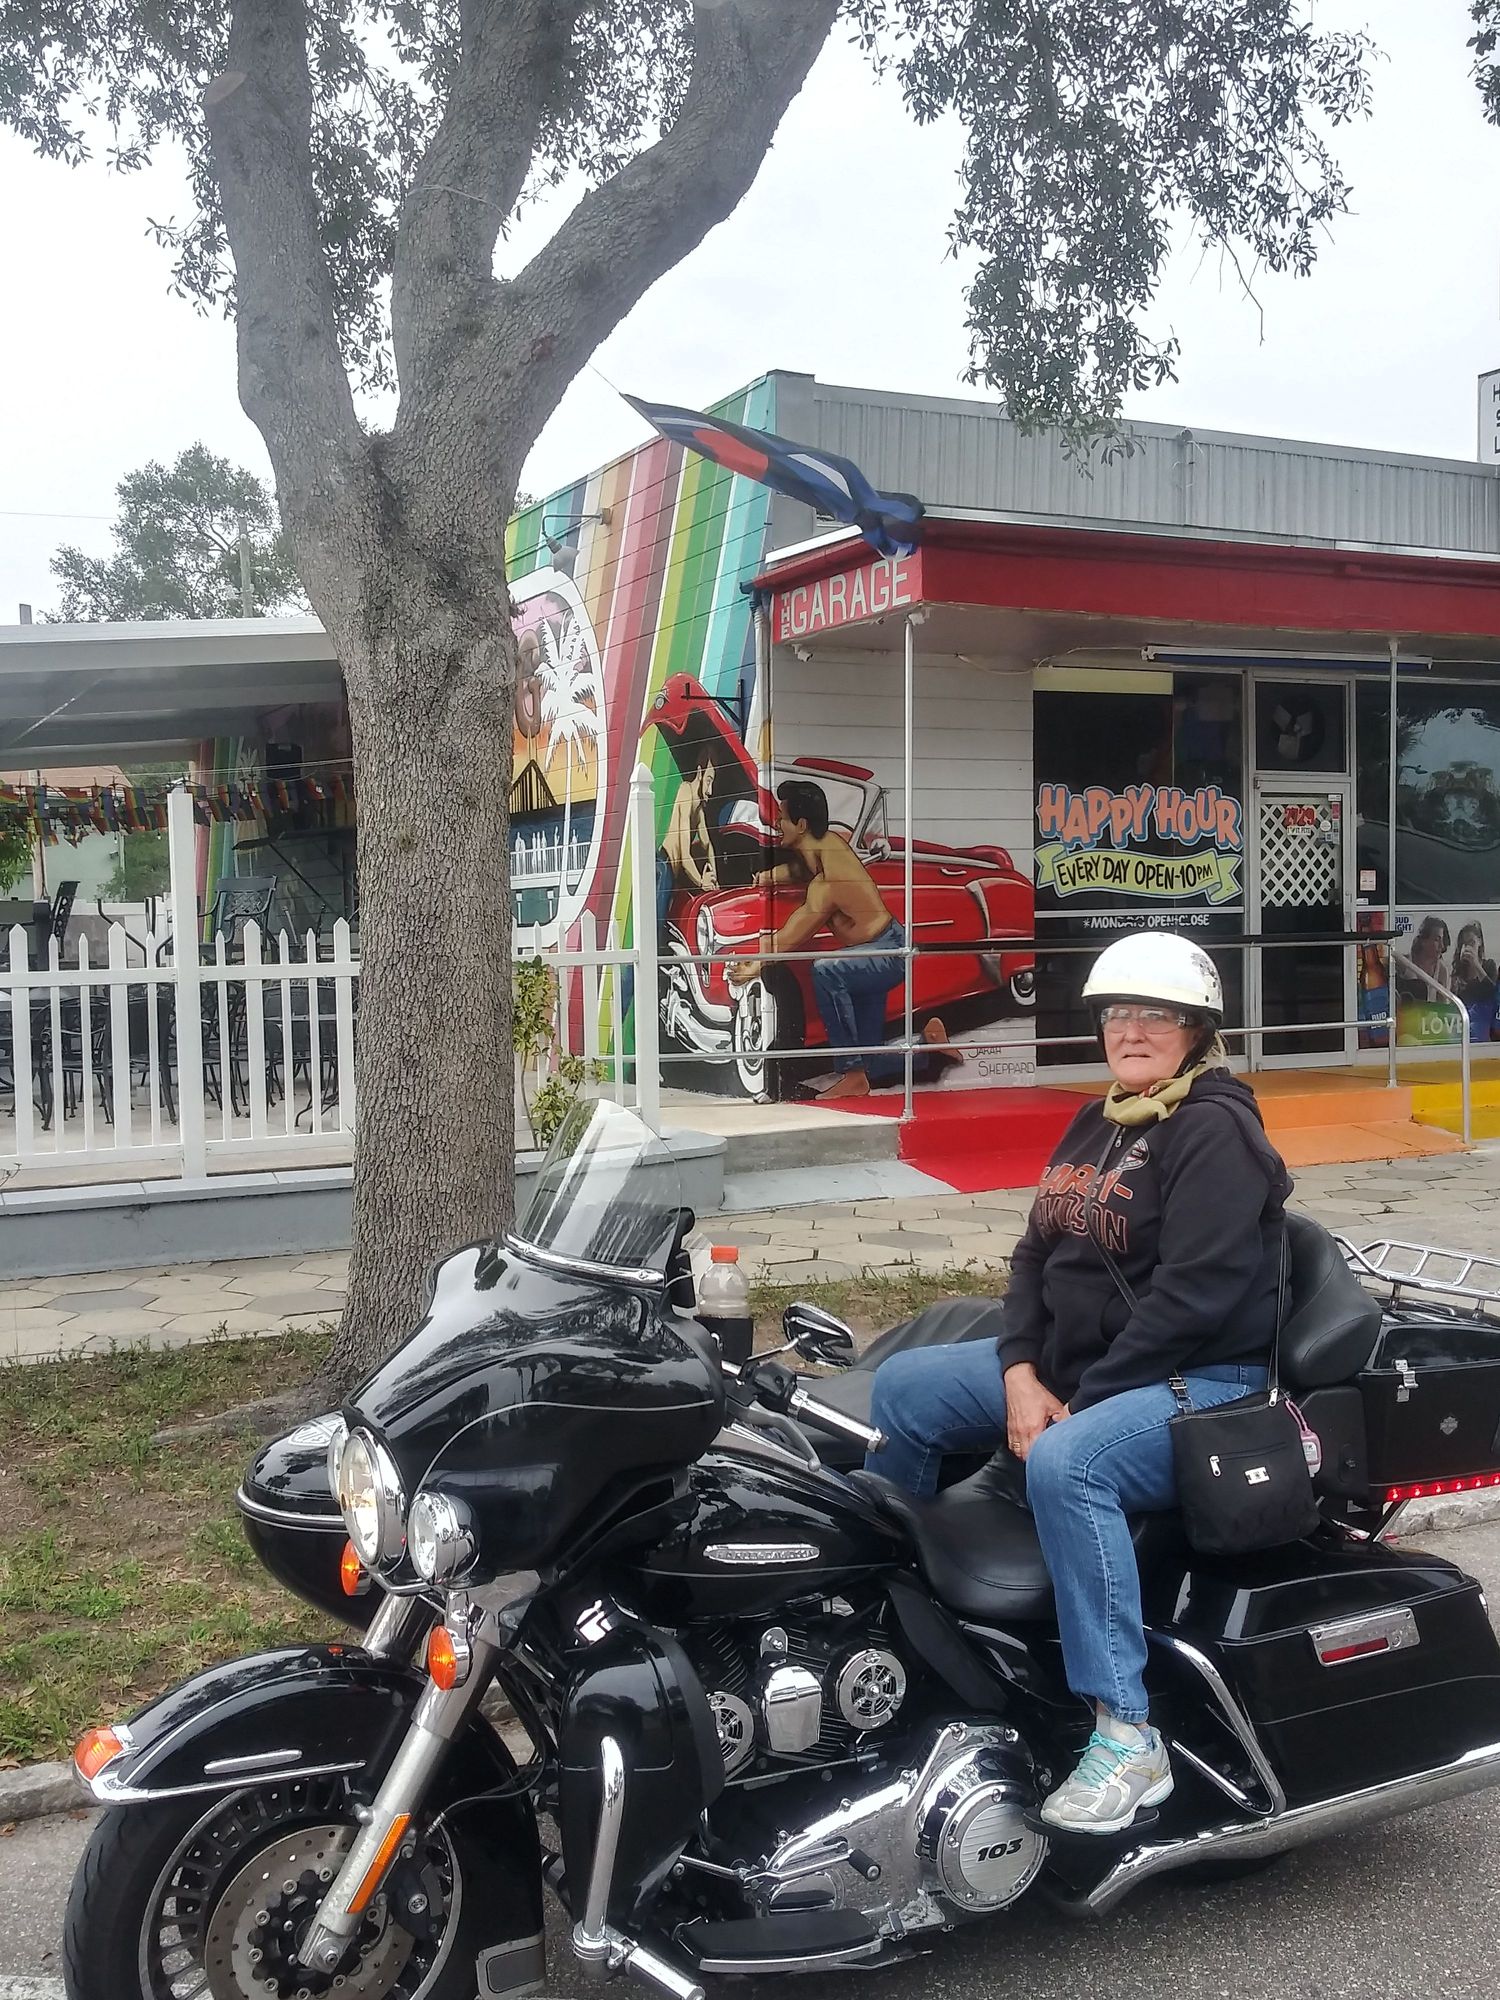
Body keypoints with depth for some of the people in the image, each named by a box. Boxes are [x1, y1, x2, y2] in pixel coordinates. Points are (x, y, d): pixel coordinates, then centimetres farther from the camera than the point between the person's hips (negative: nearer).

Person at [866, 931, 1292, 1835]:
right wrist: (1021, 1374, -5)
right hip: (1066, 1365, 9)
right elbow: (1037, 1253, 11)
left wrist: (1079, 1396, -20)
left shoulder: (1215, 1130, -14)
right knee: (901, 1388, 4)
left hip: (1204, 1379, -9)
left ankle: (1129, 1737, -29)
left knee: (1066, 1465, -37)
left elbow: (1193, 1296, -22)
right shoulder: (1096, 1126, 14)